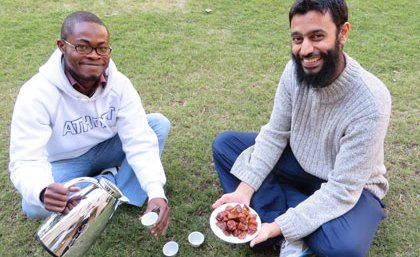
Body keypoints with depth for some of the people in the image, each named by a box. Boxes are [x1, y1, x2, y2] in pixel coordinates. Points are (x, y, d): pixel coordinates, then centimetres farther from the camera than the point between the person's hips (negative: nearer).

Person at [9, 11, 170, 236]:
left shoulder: (119, 83, -21)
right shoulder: (37, 93, -29)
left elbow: (140, 141, -26)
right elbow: (26, 162, -34)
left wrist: (156, 192, -42)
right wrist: (42, 192, -59)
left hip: (106, 149, 2)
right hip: (65, 163, -2)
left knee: (159, 124, -18)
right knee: (35, 205, -33)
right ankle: (112, 184, -9)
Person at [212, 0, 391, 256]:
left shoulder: (370, 102, -33)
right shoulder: (296, 69, -17)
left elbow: (342, 190, -29)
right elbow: (274, 135, -8)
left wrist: (279, 227, -35)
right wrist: (244, 190, -19)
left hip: (352, 186, -5)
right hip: (299, 162, 6)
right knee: (224, 144, -7)